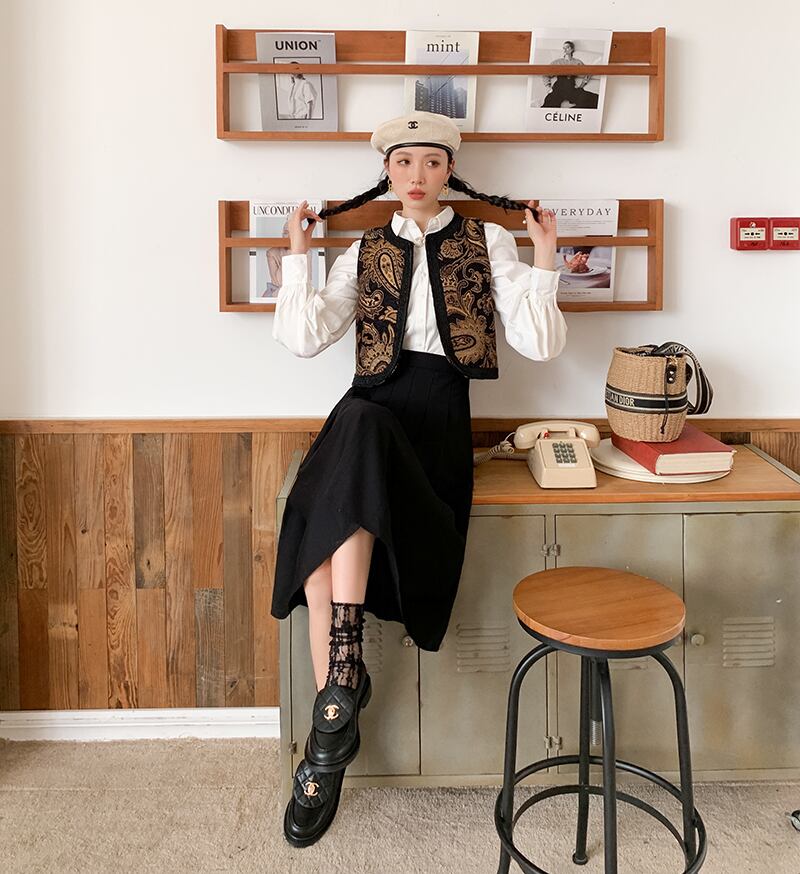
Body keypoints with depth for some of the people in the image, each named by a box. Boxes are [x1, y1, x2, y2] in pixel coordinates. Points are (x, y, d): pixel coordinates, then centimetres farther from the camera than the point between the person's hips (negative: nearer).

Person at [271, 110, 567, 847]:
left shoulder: (488, 242, 14)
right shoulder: (366, 252, 19)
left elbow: (539, 344, 5)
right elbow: (304, 339, 8)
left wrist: (544, 260, -2)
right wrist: (298, 254, 8)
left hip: (437, 415, -2)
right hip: (369, 410, 2)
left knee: (358, 430, -37)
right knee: (319, 528, -28)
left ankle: (343, 676, -33)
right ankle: (337, 714, -16)